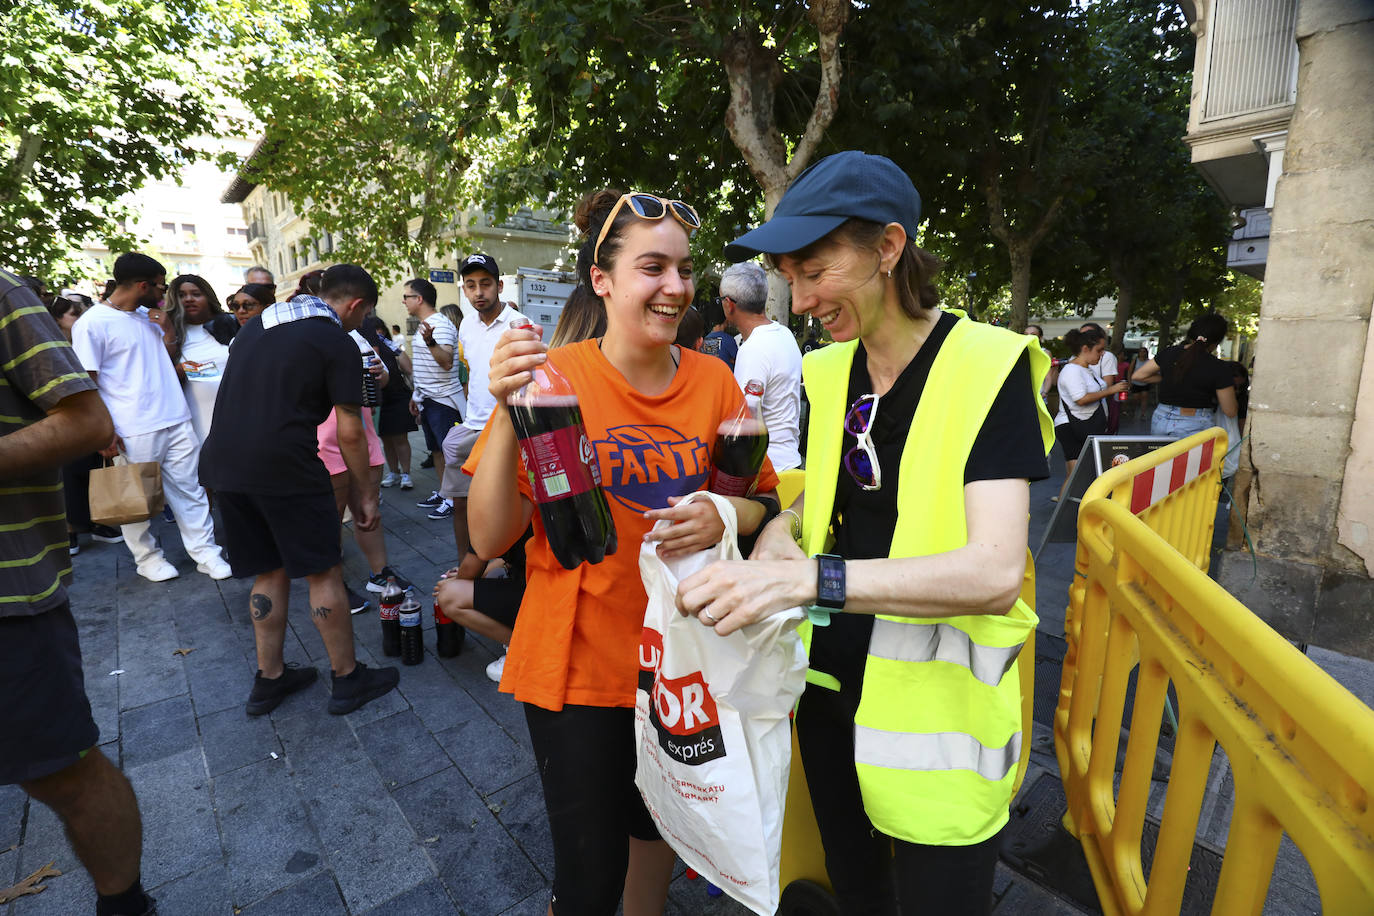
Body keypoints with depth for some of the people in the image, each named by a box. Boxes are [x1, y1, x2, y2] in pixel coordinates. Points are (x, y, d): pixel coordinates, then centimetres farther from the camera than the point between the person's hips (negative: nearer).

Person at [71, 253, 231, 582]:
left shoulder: (149, 316, 12)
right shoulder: (92, 323, -8)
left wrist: (167, 326, 3)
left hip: (176, 420, 6)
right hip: (134, 431, -6)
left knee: (190, 489, 7)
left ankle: (205, 552, 13)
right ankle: (147, 557, 22)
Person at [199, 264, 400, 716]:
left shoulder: (257, 324, 17)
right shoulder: (338, 343, -6)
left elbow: (238, 395, 21)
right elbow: (349, 432, -8)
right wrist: (367, 494, 1)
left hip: (224, 462, 8)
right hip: (285, 467, -7)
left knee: (269, 572, 18)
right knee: (323, 573, 5)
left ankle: (268, 681, 27)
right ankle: (348, 679, 16)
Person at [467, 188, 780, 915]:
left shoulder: (714, 380, -6)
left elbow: (764, 501, 3)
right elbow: (489, 539, -15)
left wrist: (724, 516, -19)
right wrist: (509, 412, -29)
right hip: (578, 660, -3)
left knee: (657, 823, 27)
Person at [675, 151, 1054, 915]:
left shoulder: (988, 365, -16)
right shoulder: (827, 372, 2)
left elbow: (994, 571, -25)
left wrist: (809, 578, -34)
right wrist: (782, 532, -9)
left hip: (938, 701, -5)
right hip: (832, 685, 6)